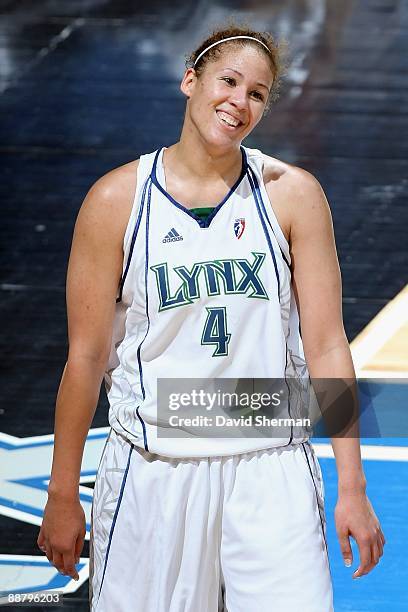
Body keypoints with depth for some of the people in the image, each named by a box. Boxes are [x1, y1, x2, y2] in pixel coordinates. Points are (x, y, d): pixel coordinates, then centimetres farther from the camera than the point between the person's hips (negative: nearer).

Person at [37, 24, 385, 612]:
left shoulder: (293, 194, 0)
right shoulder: (118, 199, -2)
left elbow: (326, 345, 0)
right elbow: (86, 355, 1)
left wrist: (351, 487, -4)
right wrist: (62, 497, 3)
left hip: (272, 471, 1)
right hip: (153, 471, 0)